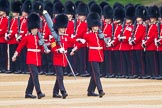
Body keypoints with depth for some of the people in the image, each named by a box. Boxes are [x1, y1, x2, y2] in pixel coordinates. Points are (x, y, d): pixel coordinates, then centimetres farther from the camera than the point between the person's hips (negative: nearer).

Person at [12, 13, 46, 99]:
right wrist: (15, 55, 2)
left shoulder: (39, 37, 10)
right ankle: (39, 93, -23)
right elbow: (20, 46, 2)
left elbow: (41, 47, 9)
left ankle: (28, 93, 19)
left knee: (33, 76, 11)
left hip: (38, 59, 6)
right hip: (31, 59, -6)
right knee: (35, 74, -17)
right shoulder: (27, 38, -3)